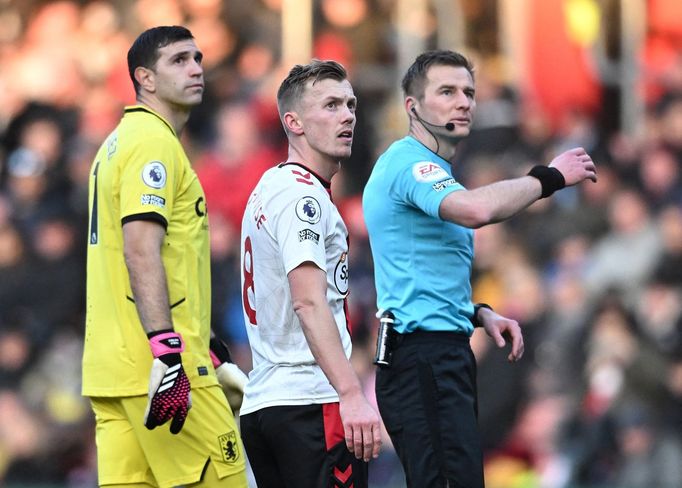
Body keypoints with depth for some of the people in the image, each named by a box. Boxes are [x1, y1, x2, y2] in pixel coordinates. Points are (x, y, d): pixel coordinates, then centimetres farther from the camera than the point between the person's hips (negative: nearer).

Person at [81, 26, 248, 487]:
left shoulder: (118, 145, 22)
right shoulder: (154, 141, -9)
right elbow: (141, 251, -20)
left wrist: (203, 342, 31)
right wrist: (167, 351, -26)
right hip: (155, 366, -9)